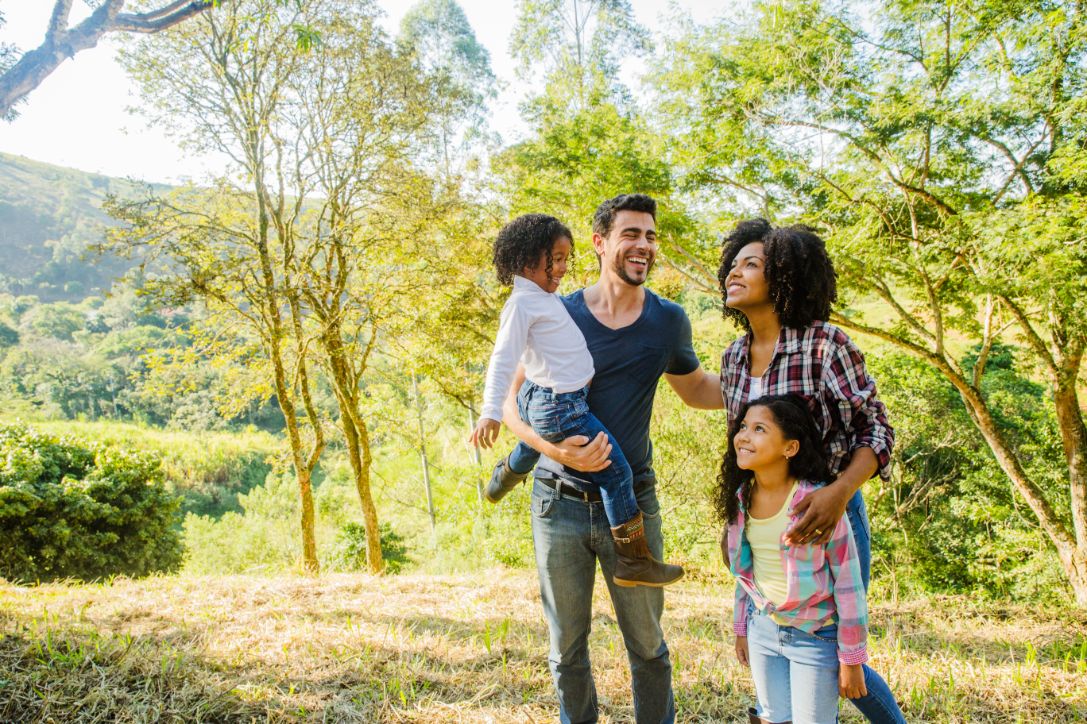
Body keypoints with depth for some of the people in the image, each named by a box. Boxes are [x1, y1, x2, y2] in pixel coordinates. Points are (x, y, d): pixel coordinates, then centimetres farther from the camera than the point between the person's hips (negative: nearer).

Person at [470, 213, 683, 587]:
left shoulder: (546, 297, 8)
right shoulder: (522, 304, -20)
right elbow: (503, 359, -24)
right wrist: (490, 412, -29)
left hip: (541, 400, 11)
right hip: (560, 407, -11)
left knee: (532, 447, 39)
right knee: (616, 472, -7)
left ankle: (500, 482, 69)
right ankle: (634, 561, 0)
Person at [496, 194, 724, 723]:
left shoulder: (668, 321, 1)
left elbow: (697, 390, 18)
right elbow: (512, 404, -2)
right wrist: (552, 448, -21)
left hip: (632, 503, 1)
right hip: (559, 502, -1)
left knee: (648, 647, 11)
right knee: (567, 647, 15)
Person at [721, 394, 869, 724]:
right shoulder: (740, 499, -4)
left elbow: (848, 582, -16)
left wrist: (851, 658, -11)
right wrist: (741, 628, 14)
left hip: (815, 635, -5)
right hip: (763, 628, 5)